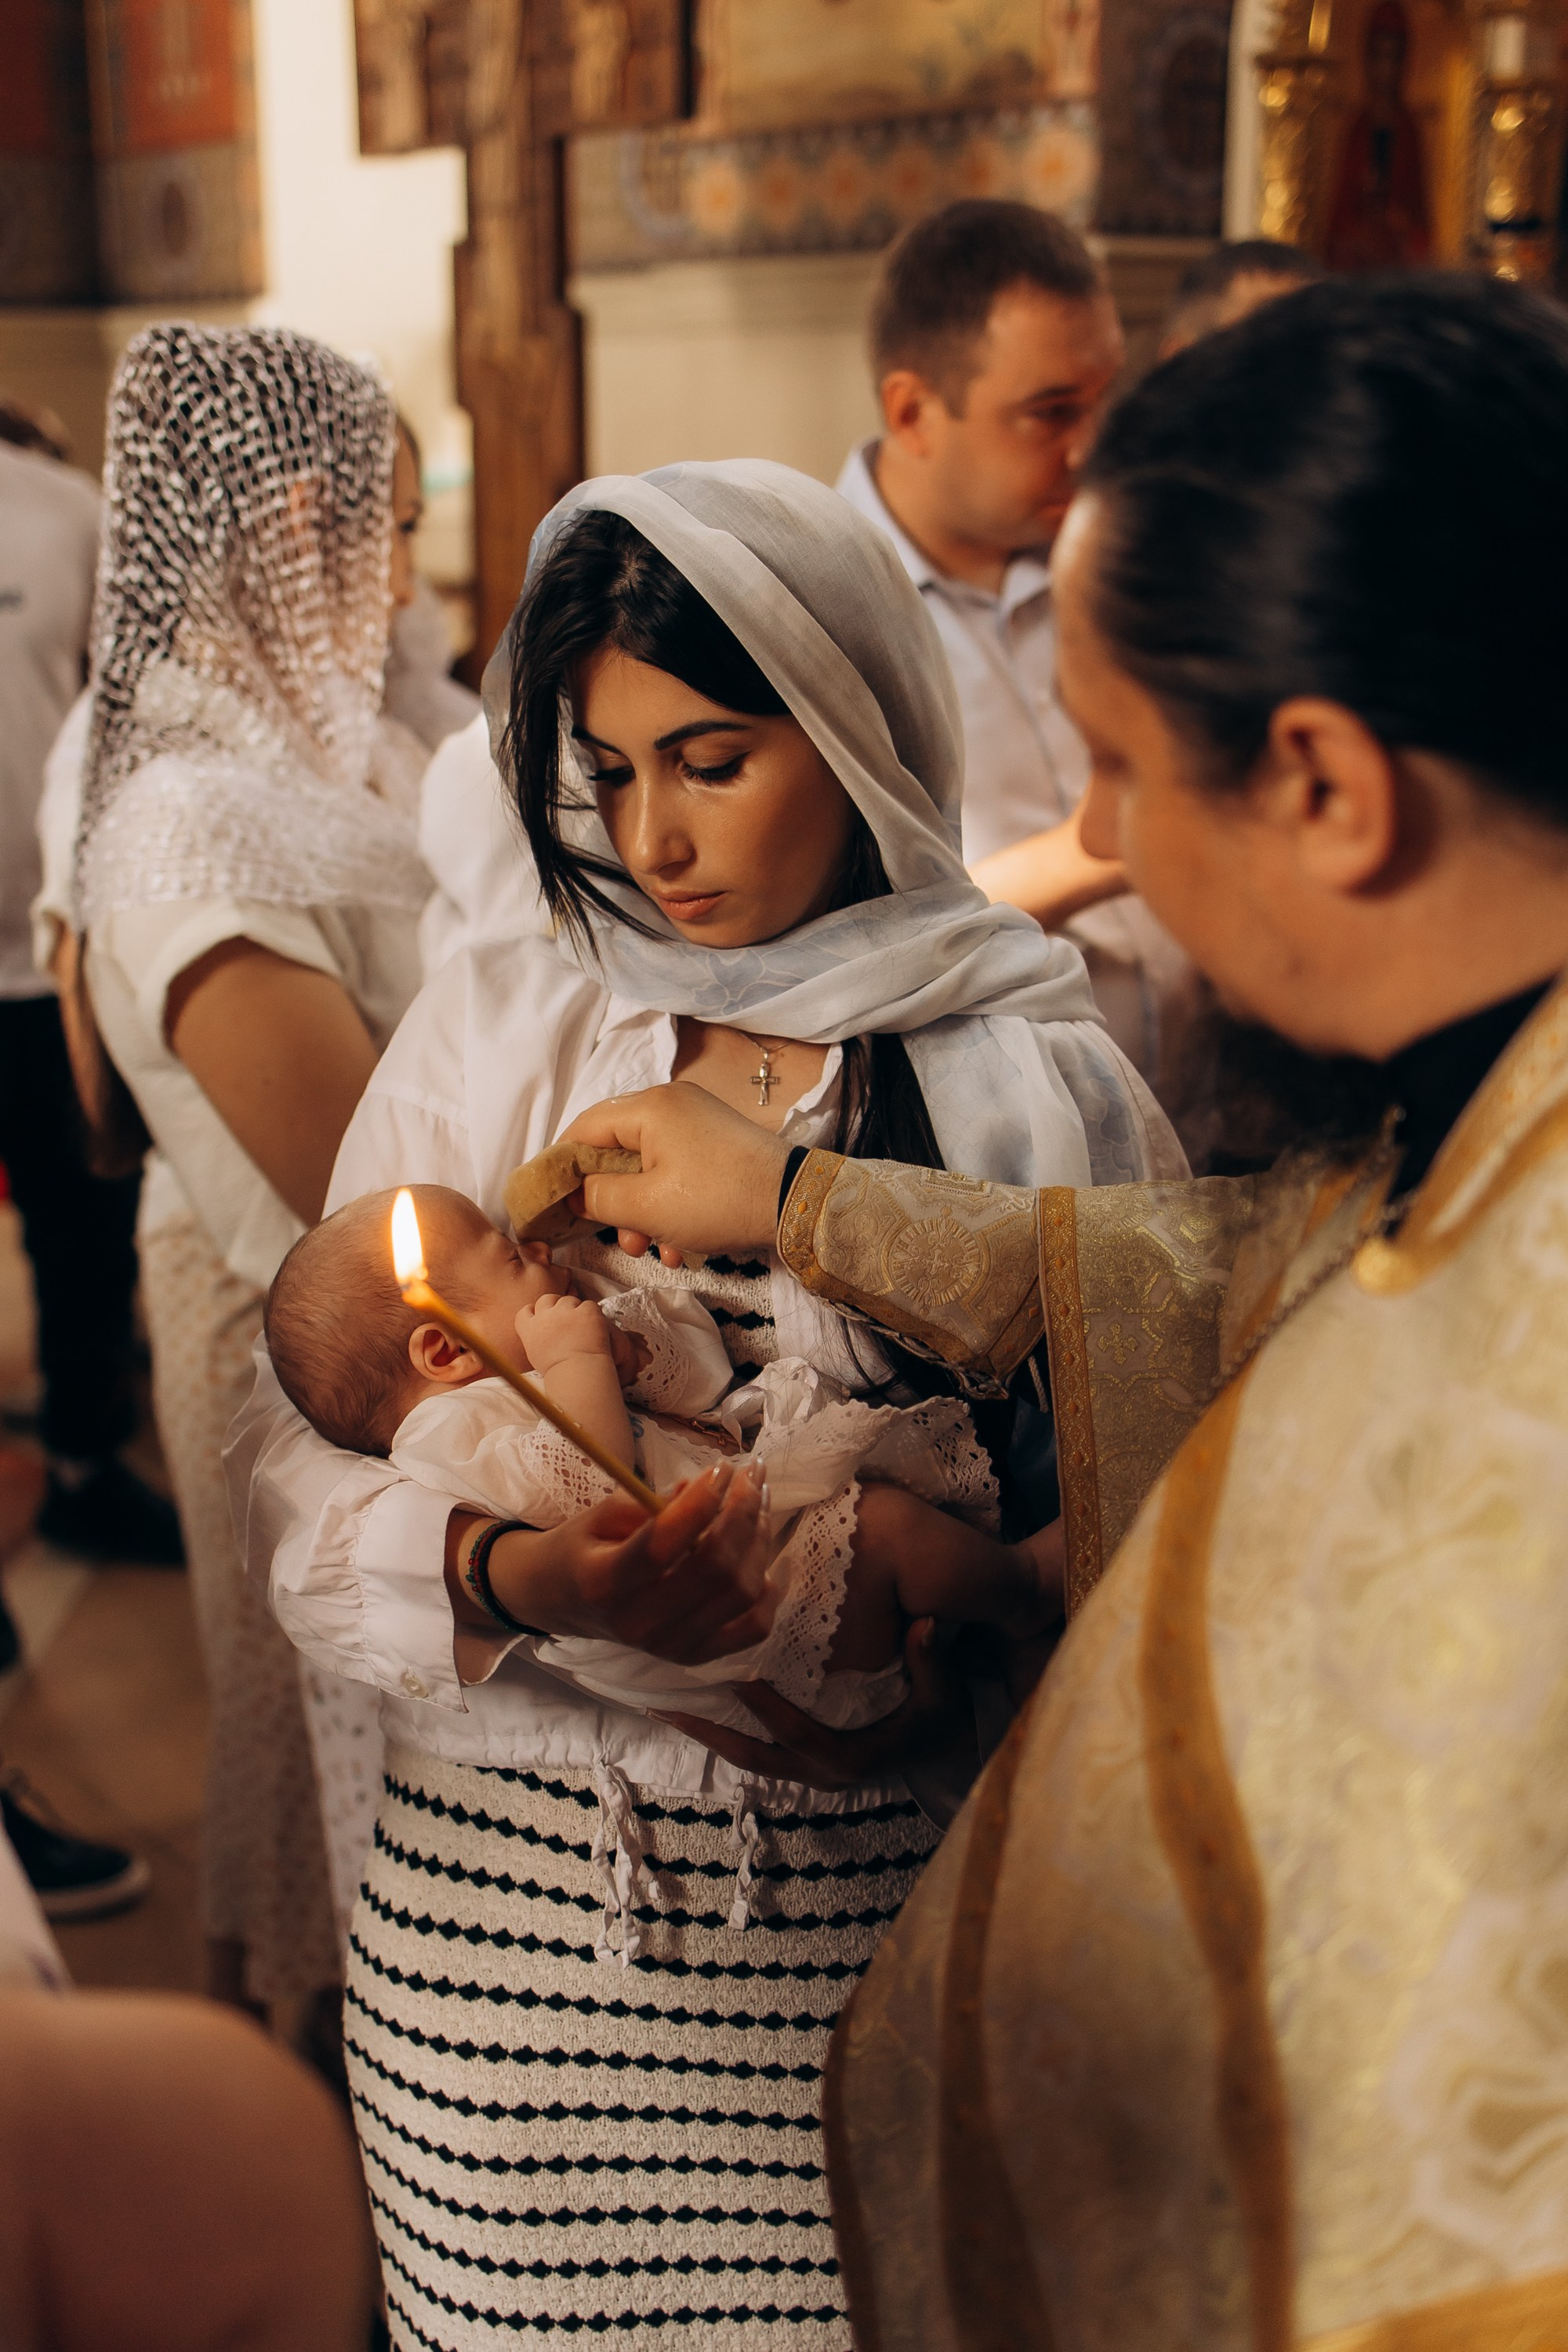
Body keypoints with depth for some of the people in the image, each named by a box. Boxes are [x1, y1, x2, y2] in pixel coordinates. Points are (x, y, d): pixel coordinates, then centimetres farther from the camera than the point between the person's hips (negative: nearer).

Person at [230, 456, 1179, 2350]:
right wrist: (499, 1570, -20)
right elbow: (292, 1466, 0)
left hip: (890, 1899, -1)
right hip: (509, 1890, 1)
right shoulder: (492, 1025, 3)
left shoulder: (1036, 1081, -1)